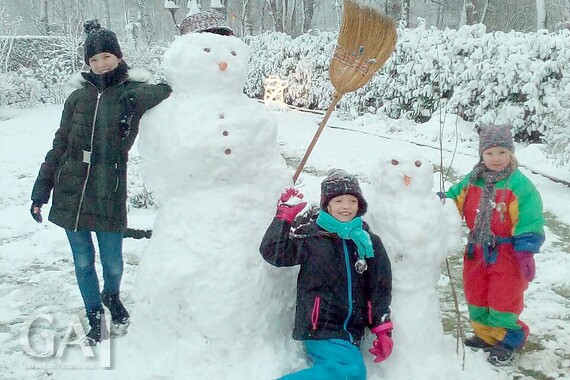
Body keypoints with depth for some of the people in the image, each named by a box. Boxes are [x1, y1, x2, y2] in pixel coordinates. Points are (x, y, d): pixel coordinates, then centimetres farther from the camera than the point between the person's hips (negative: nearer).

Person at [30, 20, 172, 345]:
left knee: (113, 263, 6)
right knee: (83, 261, 11)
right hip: (70, 193, 2)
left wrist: (134, 101, -31)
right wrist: (40, 193, 9)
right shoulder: (78, 97, 4)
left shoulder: (135, 92, 0)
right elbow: (59, 146, 8)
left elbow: (167, 89, -16)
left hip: (109, 195, -2)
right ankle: (95, 315, 33)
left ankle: (112, 295, 40)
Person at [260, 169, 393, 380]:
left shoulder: (370, 242, 10)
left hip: (350, 331, 6)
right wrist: (284, 217, -12)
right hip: (320, 325, -6)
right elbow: (272, 253, -8)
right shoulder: (311, 235, 0)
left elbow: (380, 289, 11)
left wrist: (383, 330, 6)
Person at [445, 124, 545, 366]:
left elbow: (529, 223, -15)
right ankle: (485, 335, 36)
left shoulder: (519, 185, -14)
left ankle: (507, 340, 25)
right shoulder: (471, 181, 2)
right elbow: (454, 201, 13)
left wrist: (526, 252, -18)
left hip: (506, 253, -6)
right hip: (477, 251, 6)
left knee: (503, 300, 4)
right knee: (476, 297, 17)